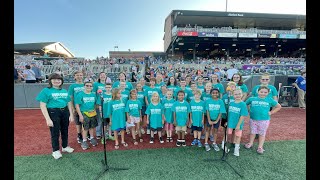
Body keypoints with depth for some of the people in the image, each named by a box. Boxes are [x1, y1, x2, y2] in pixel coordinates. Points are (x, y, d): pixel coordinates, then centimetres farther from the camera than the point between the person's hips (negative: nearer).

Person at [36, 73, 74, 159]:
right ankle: (55, 150, 31)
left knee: (65, 130, 17)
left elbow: (69, 103, 10)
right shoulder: (46, 91, -7)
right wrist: (48, 119, -16)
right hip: (53, 113, -4)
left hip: (65, 112, 4)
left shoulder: (65, 91, 7)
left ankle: (65, 146, 38)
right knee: (55, 132, 9)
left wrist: (71, 115, 5)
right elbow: (42, 106, -11)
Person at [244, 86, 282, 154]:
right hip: (253, 119, 0)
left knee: (262, 134, 12)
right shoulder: (251, 99, -5)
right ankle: (250, 143, 33)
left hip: (264, 120, 0)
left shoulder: (270, 100, -2)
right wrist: (250, 110, -1)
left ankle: (260, 147, 25)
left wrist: (271, 112, 0)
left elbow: (279, 106, 9)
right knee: (252, 132, 15)